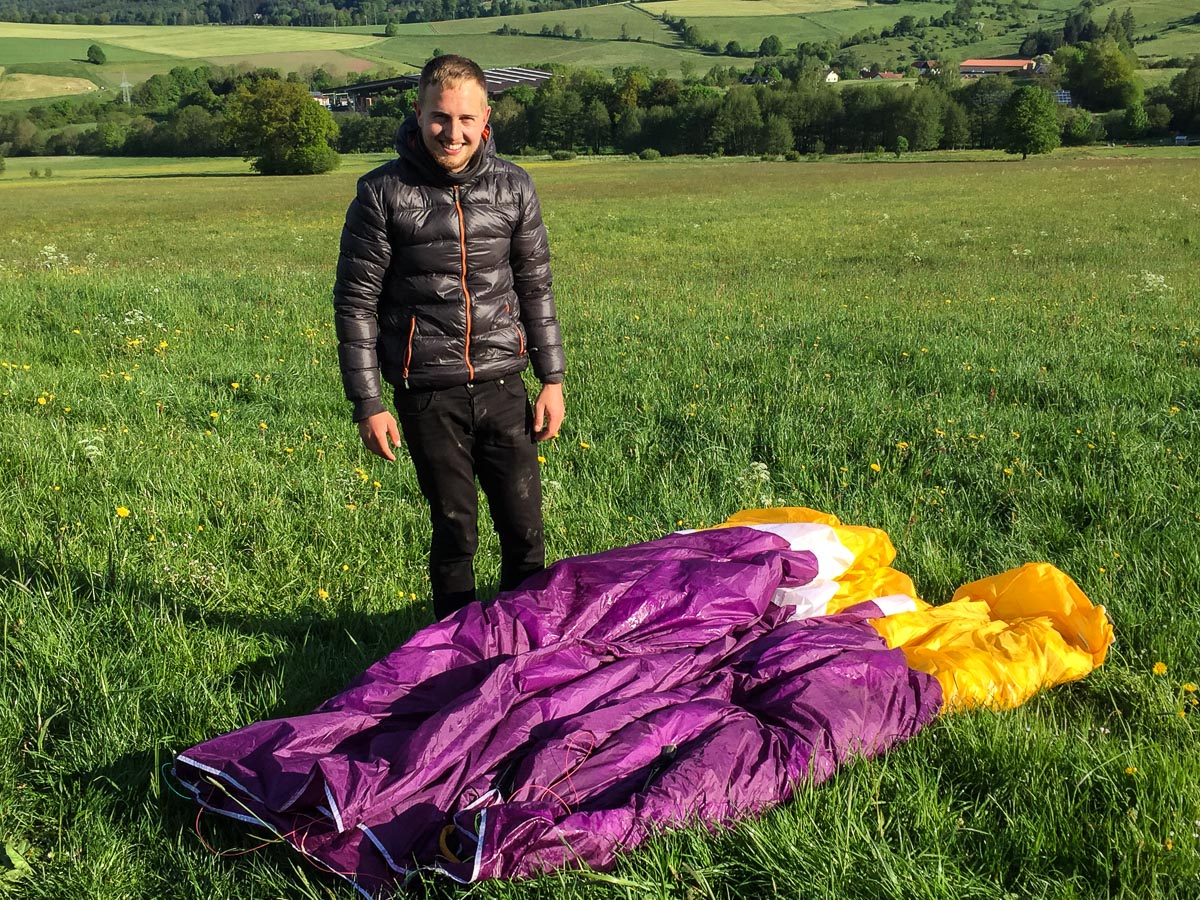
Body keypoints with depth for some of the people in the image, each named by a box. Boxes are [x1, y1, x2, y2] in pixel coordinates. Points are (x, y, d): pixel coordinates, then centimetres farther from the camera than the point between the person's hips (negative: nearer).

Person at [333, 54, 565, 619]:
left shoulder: (513, 186, 3)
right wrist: (367, 406, -6)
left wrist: (553, 380, 8)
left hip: (502, 386, 3)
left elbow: (535, 286, 11)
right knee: (455, 531, 6)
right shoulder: (383, 193, -5)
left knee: (525, 529, 6)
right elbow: (356, 303, -3)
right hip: (429, 394, -2)